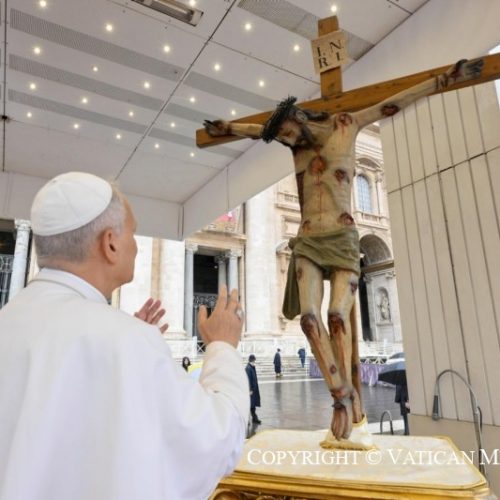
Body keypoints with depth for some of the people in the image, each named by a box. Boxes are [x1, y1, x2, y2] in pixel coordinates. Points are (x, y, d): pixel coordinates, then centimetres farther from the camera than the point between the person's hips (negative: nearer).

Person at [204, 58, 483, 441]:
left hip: (343, 238, -3)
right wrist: (223, 127, 46)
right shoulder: (296, 144, 19)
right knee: (309, 316, -17)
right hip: (308, 242, 3)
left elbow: (397, 103, 13)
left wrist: (448, 78, 15)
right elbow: (255, 130, 34)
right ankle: (342, 396, -11)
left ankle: (350, 396, -3)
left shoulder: (346, 124, 10)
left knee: (338, 315, -18)